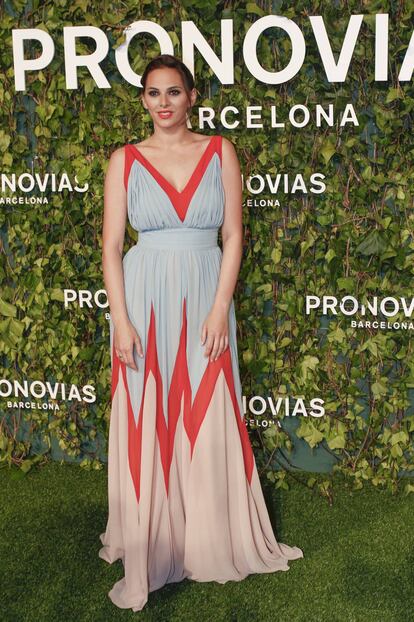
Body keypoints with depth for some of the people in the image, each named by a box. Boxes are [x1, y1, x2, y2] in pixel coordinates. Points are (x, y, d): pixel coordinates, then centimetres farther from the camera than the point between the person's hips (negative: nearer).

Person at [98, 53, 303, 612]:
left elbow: (233, 235, 0)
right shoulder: (125, 161, 3)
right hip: (144, 300, 0)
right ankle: (149, 544, 20)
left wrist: (220, 309, -9)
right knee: (143, 427, 4)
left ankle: (211, 541, 25)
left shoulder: (220, 152, 4)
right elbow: (111, 246, -1)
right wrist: (121, 321, -9)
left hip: (203, 299, 0)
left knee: (207, 424, 6)